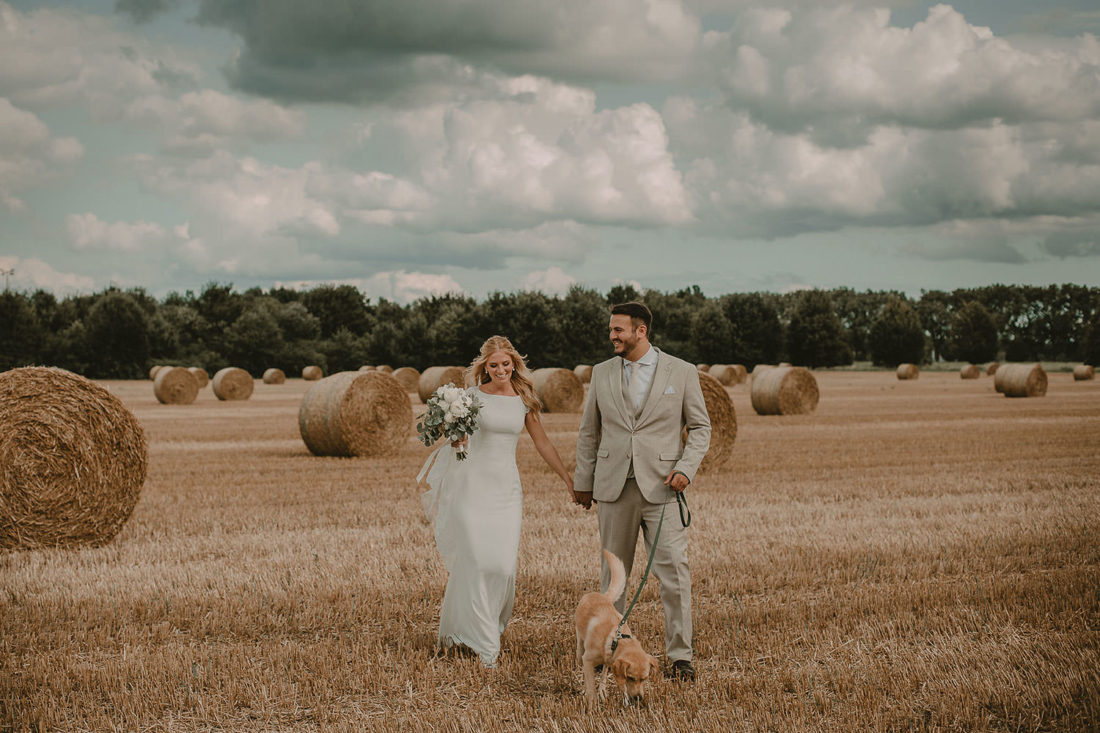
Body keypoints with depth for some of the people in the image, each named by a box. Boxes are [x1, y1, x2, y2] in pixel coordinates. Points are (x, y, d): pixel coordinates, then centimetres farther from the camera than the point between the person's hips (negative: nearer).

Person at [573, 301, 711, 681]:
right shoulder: (602, 372, 8)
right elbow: (589, 431, 14)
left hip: (661, 488, -2)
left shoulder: (682, 372, 1)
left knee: (674, 572, -8)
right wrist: (584, 482, 12)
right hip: (614, 488, 3)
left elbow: (700, 427, 5)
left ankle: (679, 656, -1)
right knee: (613, 571, 8)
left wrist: (686, 468, -10)